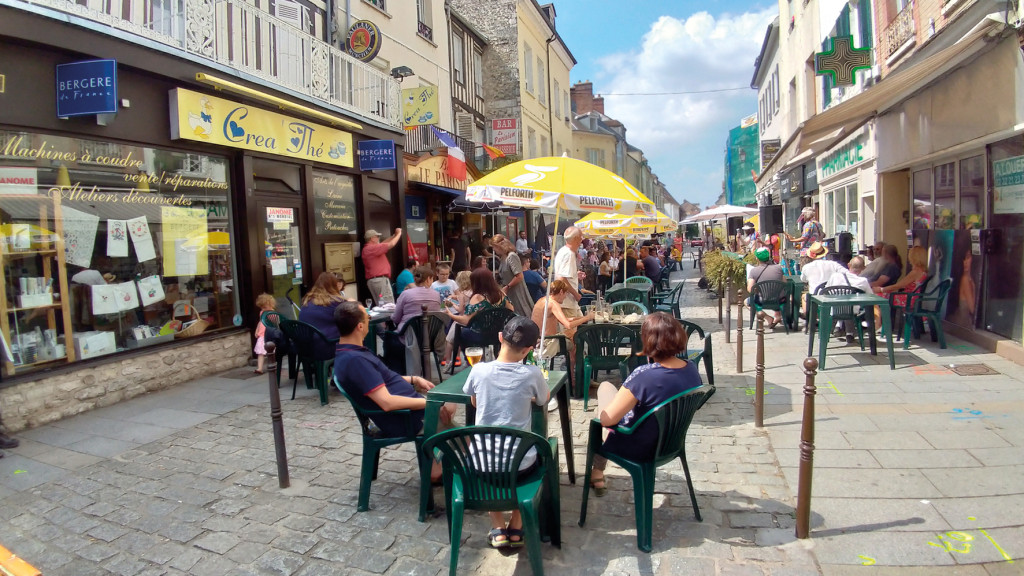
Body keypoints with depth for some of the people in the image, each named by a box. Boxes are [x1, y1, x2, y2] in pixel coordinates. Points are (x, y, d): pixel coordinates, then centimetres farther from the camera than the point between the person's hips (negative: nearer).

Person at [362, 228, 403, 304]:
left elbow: (383, 244, 25)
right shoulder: (373, 248, -14)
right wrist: (399, 234, 4)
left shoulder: (367, 248, 16)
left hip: (373, 280, 10)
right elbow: (391, 244, -12)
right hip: (380, 280, -10)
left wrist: (394, 235, 23)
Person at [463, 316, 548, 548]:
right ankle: (516, 527, 28)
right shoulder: (533, 374, -13)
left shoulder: (479, 370, -10)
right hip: (521, 464, 0)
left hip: (482, 462, 1)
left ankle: (498, 528, 26)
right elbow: (543, 400, 8)